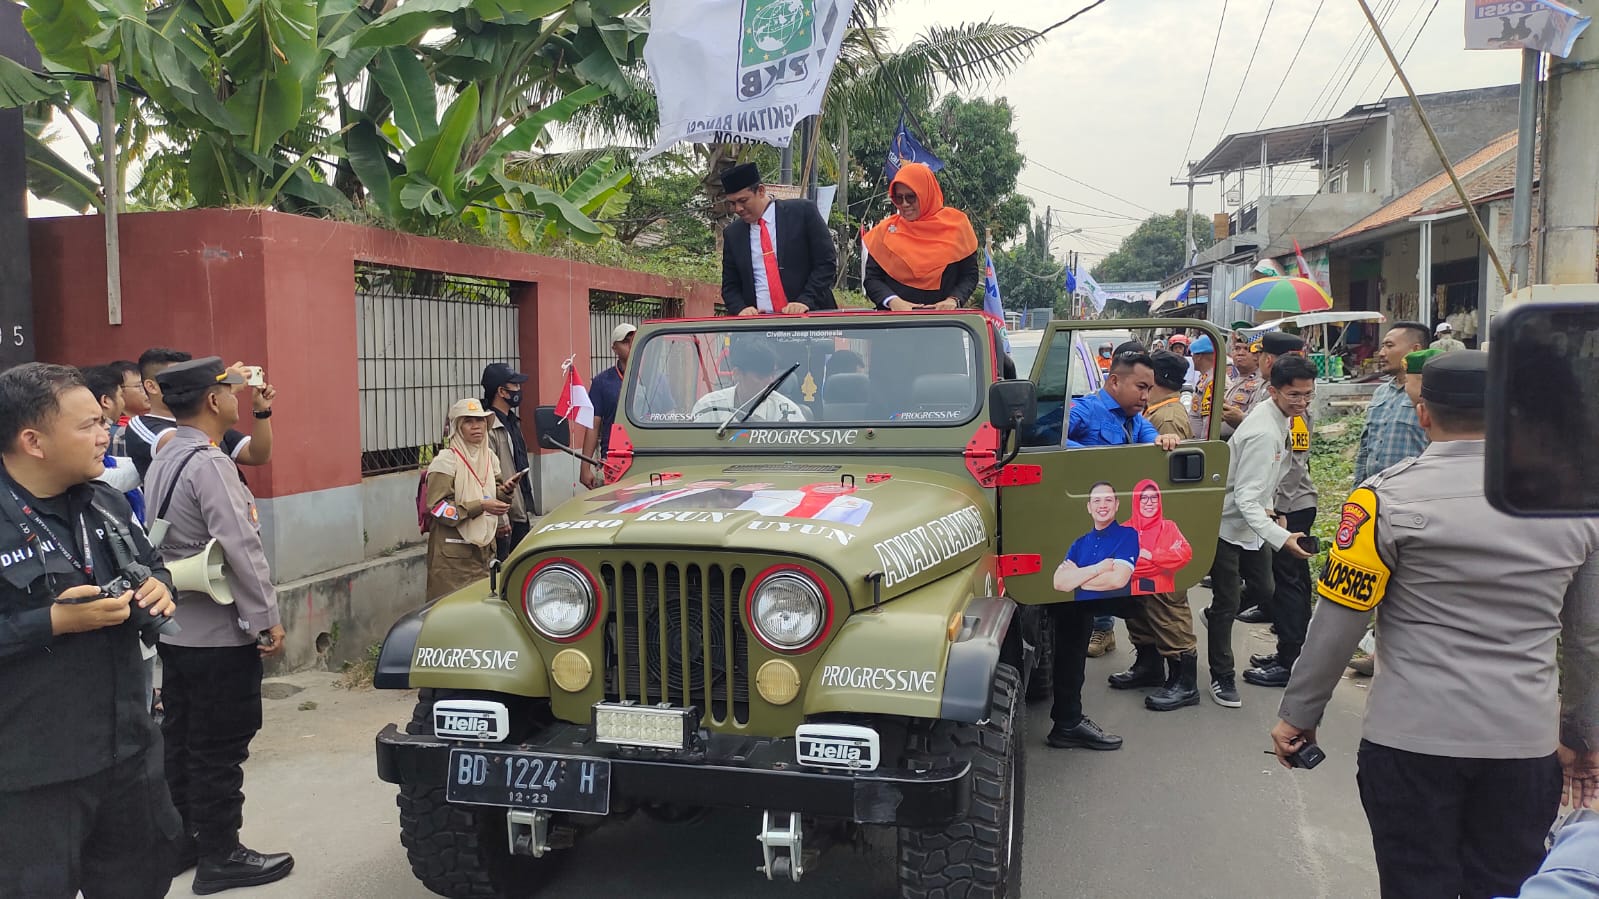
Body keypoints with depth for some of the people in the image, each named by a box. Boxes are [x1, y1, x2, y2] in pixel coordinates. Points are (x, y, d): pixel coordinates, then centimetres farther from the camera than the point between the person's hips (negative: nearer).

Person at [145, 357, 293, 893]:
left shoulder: (163, 459, 9)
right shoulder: (209, 463, -21)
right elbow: (242, 549, -24)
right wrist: (268, 620, -19)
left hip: (175, 628, 9)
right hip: (219, 633, -9)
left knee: (181, 738, 17)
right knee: (220, 747, 1)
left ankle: (179, 842, 28)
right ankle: (220, 857, 11)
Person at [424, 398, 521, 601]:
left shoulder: (489, 456, 10)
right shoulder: (446, 461, -10)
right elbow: (436, 507, -15)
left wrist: (504, 490, -2)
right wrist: (480, 506, -21)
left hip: (485, 548, 6)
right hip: (453, 554, -6)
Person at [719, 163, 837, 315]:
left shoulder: (803, 211, 1)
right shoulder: (732, 234, 12)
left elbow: (827, 262, -1)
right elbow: (730, 285, 15)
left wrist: (805, 301, -12)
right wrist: (741, 309, -5)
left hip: (809, 315, -3)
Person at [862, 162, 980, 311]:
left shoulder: (955, 225, 8)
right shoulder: (885, 230, 10)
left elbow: (970, 274, 9)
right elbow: (871, 278, 8)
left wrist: (954, 299, -10)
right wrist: (892, 300, -11)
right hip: (895, 318, 0)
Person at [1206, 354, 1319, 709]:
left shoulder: (1276, 418, -1)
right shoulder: (1264, 433, -30)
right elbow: (1246, 498, -32)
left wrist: (1266, 506, 18)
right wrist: (1282, 537, -41)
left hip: (1249, 523, 9)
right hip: (1226, 524, -9)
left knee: (1264, 592, 15)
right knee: (1226, 603, 1)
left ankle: (1215, 618, 42)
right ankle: (1222, 678, 16)